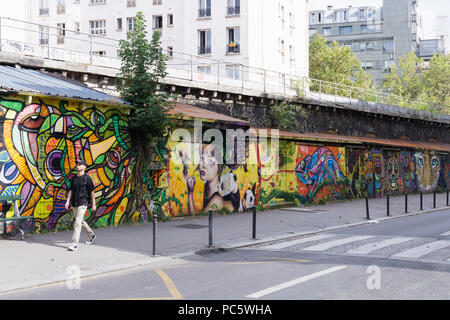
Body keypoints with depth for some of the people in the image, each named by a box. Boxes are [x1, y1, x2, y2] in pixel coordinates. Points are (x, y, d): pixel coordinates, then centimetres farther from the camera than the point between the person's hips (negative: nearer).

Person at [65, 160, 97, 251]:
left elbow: (92, 192, -4)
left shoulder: (87, 178, -7)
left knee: (77, 222, -14)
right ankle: (91, 235, 39)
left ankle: (75, 244, -15)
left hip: (82, 203, -7)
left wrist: (93, 204, -3)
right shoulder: (74, 178, 10)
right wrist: (68, 201, 2)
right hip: (74, 203, 7)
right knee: (81, 221, 19)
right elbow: (71, 190, 13)